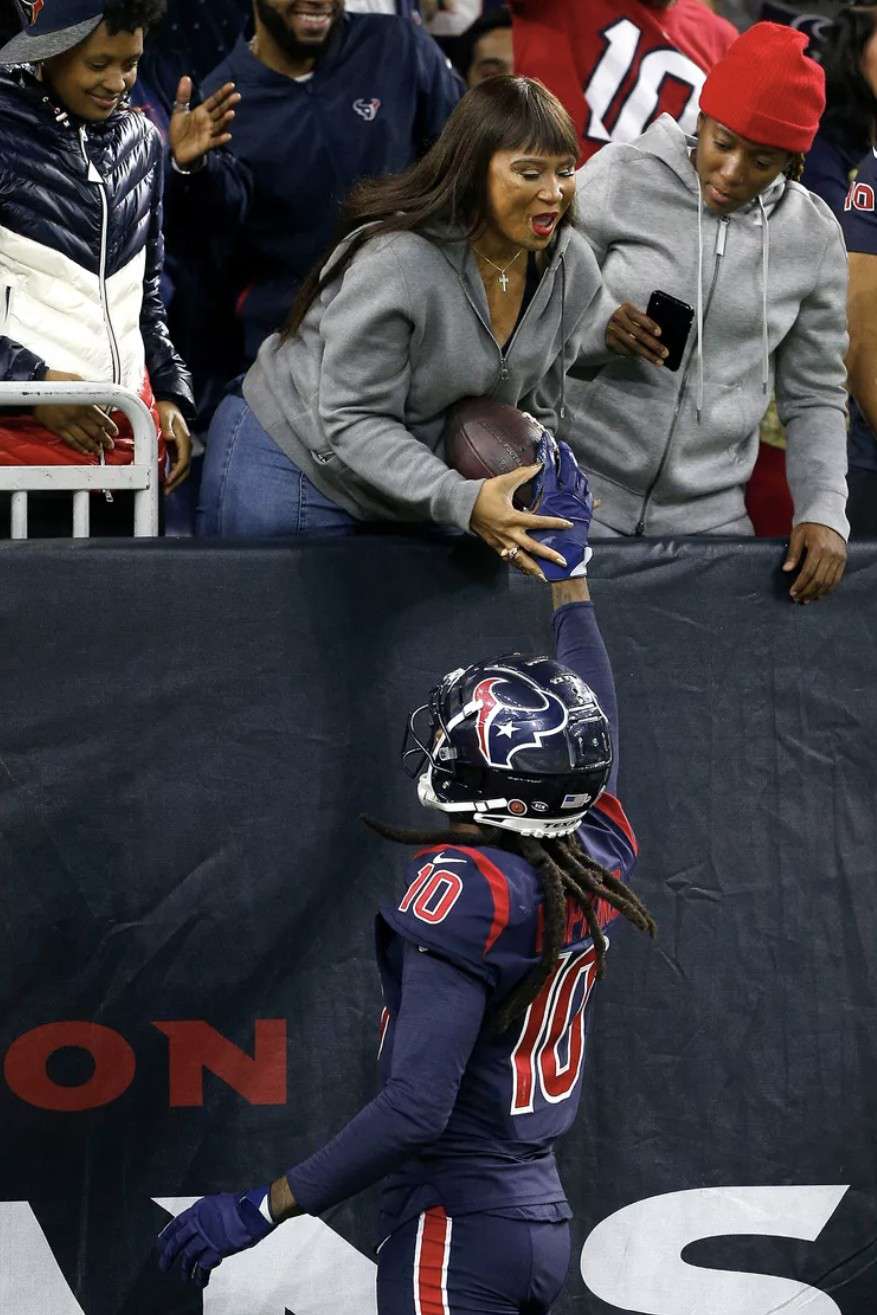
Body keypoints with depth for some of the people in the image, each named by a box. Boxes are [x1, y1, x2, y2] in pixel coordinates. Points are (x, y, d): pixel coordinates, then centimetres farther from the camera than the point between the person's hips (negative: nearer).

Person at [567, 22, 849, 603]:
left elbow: (815, 397, 8)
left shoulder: (813, 235, 1)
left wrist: (825, 510, -6)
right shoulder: (620, 179, -7)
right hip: (580, 486, -2)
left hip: (709, 512, 2)